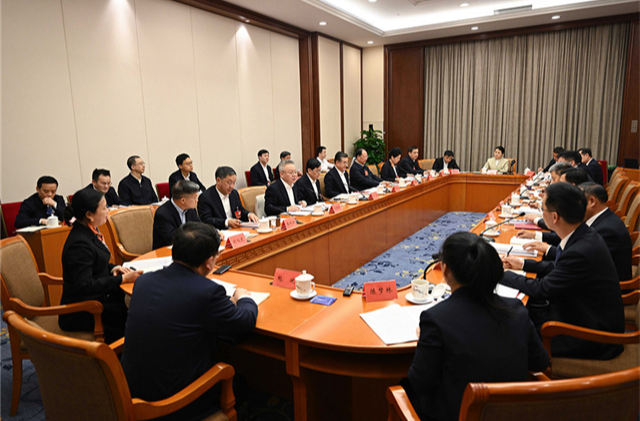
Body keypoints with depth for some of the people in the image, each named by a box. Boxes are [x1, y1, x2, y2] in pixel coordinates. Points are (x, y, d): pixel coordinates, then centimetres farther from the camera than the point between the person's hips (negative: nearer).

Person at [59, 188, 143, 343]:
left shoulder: (89, 232, 6)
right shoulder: (79, 244, -23)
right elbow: (85, 285, -26)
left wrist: (112, 269, 0)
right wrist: (122, 279, -23)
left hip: (97, 297, 9)